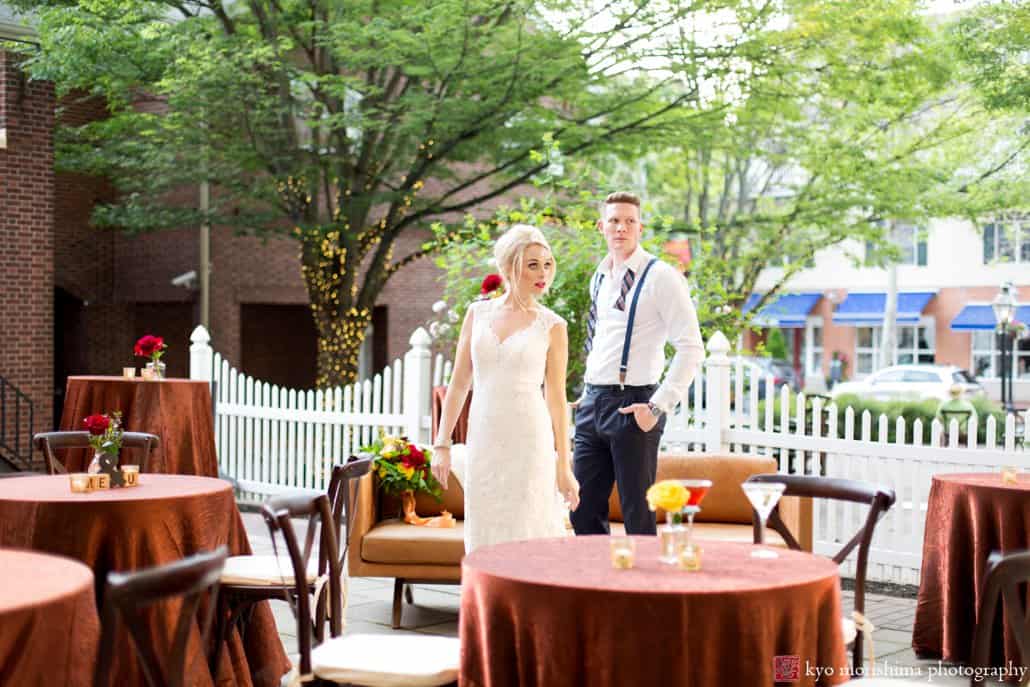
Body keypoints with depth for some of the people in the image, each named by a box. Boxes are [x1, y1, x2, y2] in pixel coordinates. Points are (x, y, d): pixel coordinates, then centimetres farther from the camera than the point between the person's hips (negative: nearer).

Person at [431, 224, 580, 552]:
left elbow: (556, 398, 1)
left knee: (526, 537, 0)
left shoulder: (552, 325, -1)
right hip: (484, 440, 3)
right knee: (485, 539, 7)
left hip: (529, 442, -3)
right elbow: (459, 383, 8)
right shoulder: (477, 313, 6)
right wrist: (441, 444, 3)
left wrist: (564, 466, 0)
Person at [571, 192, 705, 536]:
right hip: (592, 404, 7)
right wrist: (590, 394, 16)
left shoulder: (662, 277, -9)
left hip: (632, 406, -7)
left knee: (638, 517, 1)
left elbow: (691, 348, -13)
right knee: (584, 510, 10)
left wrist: (659, 406, -16)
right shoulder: (598, 279, 14)